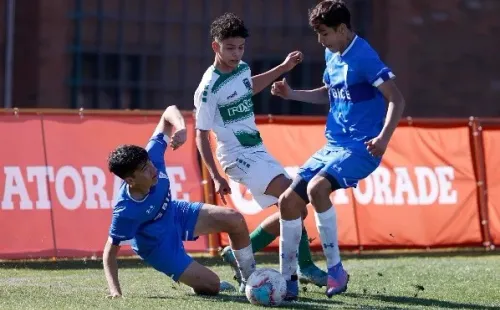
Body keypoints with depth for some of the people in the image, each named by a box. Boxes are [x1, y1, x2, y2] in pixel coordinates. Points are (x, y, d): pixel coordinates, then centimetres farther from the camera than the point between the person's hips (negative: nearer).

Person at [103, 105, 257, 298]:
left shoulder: (151, 155, -30)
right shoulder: (126, 210, -42)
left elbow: (169, 112, -21)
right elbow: (110, 252, -31)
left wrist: (181, 129, -42)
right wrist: (115, 291, -39)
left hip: (175, 214, 6)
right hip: (158, 245, -6)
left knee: (235, 220, -5)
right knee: (211, 285, -10)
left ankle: (250, 278, 20)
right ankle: (201, 287, 31)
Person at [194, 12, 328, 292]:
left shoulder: (242, 69, 4)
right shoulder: (209, 88, -18)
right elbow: (201, 135, -13)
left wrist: (283, 68, 30)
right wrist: (216, 177, -19)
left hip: (259, 151, 9)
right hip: (239, 156, -9)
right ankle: (305, 266, -14)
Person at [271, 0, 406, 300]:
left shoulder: (363, 57, -16)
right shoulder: (332, 55, 10)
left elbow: (397, 99, -19)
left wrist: (384, 137, -32)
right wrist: (292, 94, 14)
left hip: (360, 147, -9)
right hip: (333, 144, 9)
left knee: (316, 188, -32)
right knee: (289, 200, 3)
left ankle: (336, 270, -19)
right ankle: (288, 279, 15)